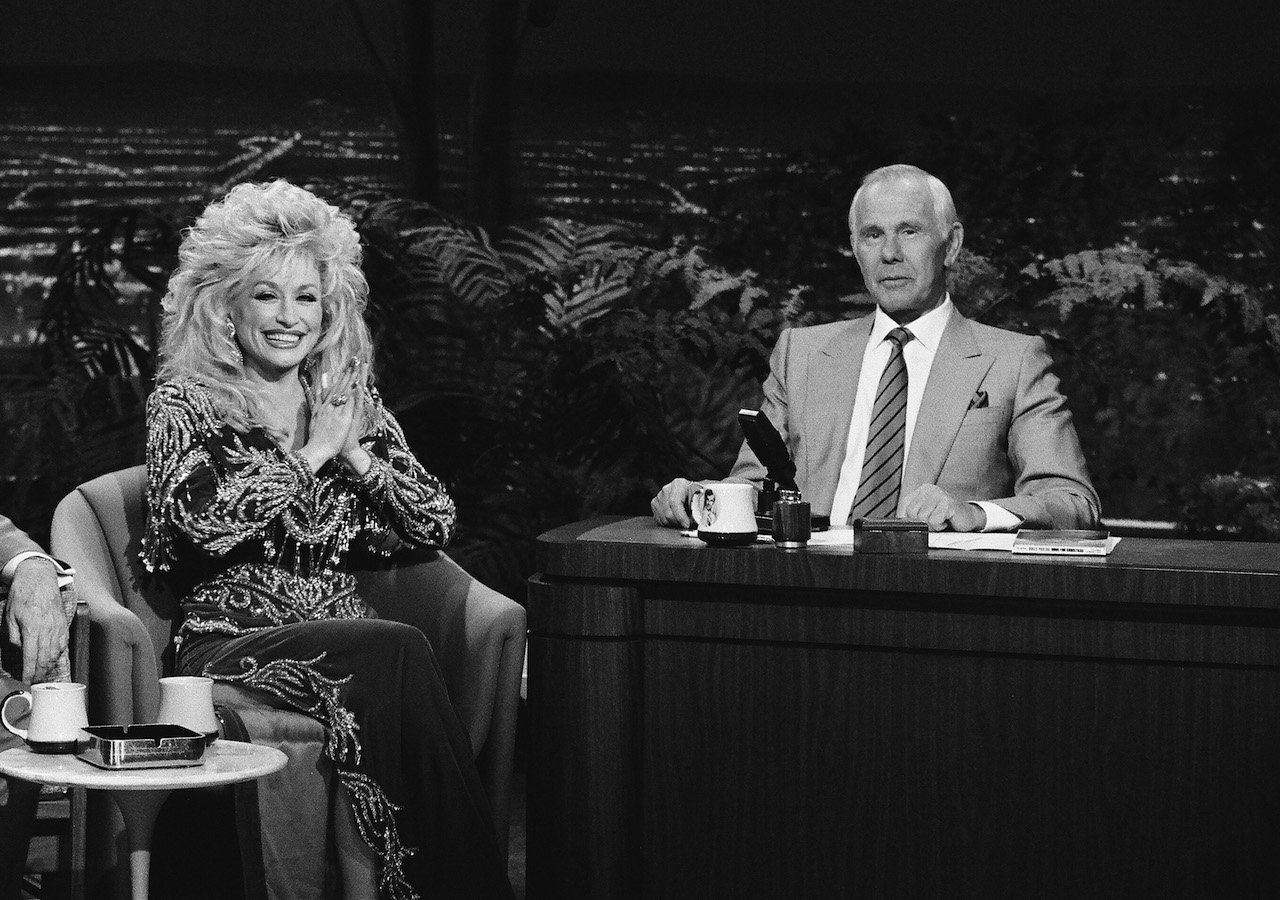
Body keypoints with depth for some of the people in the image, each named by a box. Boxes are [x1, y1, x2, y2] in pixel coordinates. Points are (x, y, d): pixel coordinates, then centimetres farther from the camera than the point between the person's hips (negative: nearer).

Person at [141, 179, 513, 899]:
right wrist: (308, 454, -6)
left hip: (344, 643, 4)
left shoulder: (349, 400, 17)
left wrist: (357, 456, -1)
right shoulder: (184, 403, 5)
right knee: (399, 652, -32)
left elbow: (437, 527, 13)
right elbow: (203, 521, -14)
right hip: (229, 644, -4)